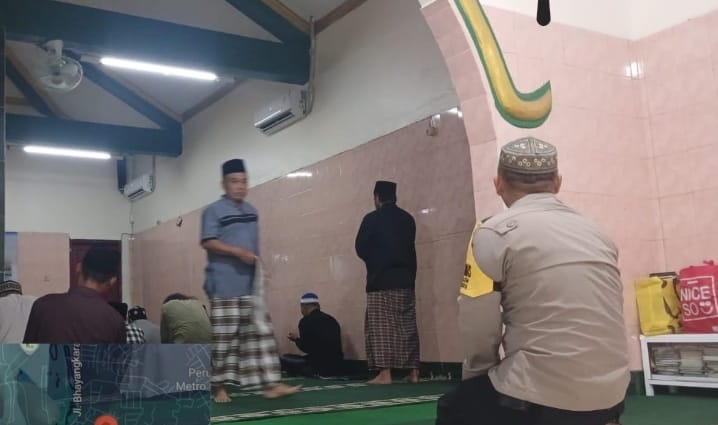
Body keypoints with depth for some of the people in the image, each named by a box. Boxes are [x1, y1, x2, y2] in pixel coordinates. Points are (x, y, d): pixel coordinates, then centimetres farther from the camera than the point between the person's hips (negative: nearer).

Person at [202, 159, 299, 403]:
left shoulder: (251, 211, 16)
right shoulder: (213, 211, -5)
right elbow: (208, 242, -14)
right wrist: (238, 252, -22)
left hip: (250, 286, 7)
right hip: (224, 287, -6)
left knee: (261, 333, 2)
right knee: (224, 338, -2)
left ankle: (271, 385, 3)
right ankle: (219, 387, 9)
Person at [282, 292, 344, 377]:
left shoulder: (306, 321, -9)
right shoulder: (332, 320, 10)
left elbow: (306, 348, -6)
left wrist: (296, 339, 14)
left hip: (320, 367, -8)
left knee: (285, 359, 6)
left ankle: (316, 373, -4)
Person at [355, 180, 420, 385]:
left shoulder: (372, 219, -7)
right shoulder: (407, 219, 8)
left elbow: (361, 248, -4)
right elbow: (409, 248, 12)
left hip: (381, 281, -5)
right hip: (405, 279, 5)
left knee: (381, 328, -2)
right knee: (408, 327, 9)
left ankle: (385, 373, -6)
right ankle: (413, 372, 11)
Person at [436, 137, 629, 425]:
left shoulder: (496, 232, -7)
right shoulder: (596, 233, 9)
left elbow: (477, 324, -7)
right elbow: (588, 318, 11)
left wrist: (479, 374, 13)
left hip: (542, 401, -6)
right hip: (608, 398, 6)